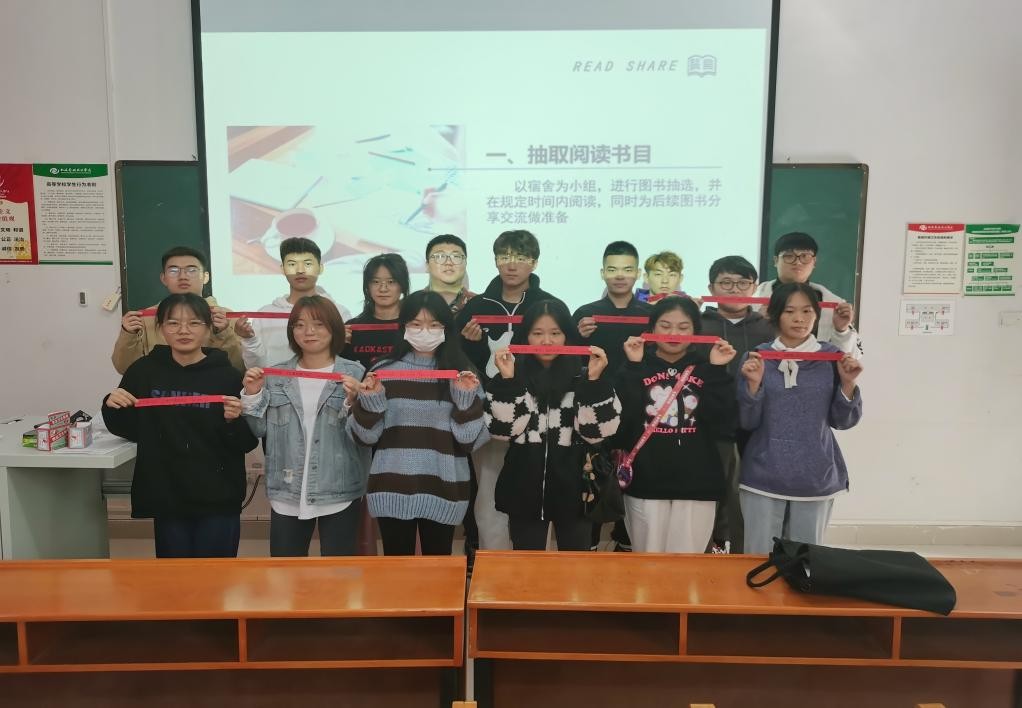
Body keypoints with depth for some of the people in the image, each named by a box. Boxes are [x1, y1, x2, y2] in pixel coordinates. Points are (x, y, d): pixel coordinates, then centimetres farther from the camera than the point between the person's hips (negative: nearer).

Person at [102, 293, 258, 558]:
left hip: (218, 500, -2)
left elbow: (248, 443, -3)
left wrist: (234, 421, -22)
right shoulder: (144, 371, 0)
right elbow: (128, 430, 13)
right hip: (166, 498, 2)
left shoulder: (228, 376, -7)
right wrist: (112, 407, -5)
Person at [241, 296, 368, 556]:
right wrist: (252, 394, -7)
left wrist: (353, 403, -25)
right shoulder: (276, 376, 5)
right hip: (287, 493, 3)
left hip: (339, 493, -2)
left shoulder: (354, 373, -5)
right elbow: (260, 430, 6)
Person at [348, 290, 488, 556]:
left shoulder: (462, 375, 1)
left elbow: (470, 440, -1)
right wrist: (369, 400, -14)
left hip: (443, 490, 1)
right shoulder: (383, 371, 0)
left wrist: (467, 398, -13)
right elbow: (366, 435, 2)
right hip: (393, 489, 0)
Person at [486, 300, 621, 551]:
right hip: (525, 490, 0)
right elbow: (501, 430, -9)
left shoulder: (583, 376, 0)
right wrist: (506, 380, -18)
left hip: (572, 489, 0)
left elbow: (596, 432, -10)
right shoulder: (515, 375, 1)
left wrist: (595, 380, -19)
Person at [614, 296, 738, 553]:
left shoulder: (706, 369, 7)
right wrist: (633, 367, -15)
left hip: (696, 485, 1)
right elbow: (622, 419, -12)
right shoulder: (638, 368, 3)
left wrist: (718, 371, -10)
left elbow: (723, 422, -6)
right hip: (646, 483, 0)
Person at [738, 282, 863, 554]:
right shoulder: (757, 357, -3)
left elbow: (843, 421, 3)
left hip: (816, 477, 1)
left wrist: (848, 383, -11)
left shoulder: (832, 357, 0)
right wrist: (754, 383, -18)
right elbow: (748, 422, -4)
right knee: (759, 557, 8)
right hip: (764, 476, -1)